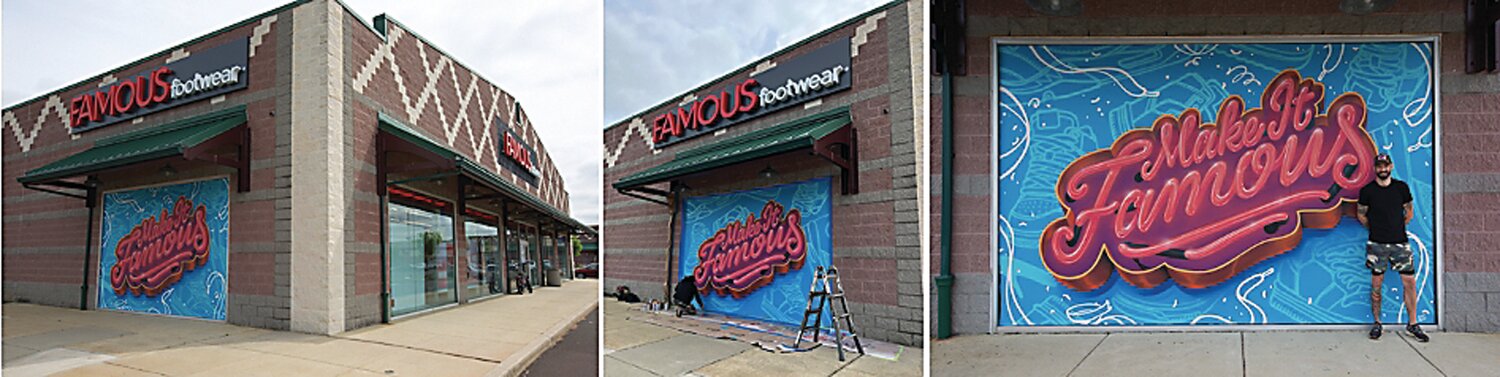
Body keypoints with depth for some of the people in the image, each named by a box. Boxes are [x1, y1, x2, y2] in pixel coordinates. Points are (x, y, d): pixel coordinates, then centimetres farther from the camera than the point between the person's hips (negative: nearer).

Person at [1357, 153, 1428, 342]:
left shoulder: (1402, 187, 7)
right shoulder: (1367, 190, 2)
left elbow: (1409, 212, 16)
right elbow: (1361, 215, 11)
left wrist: (1398, 228, 11)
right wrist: (1375, 228, 8)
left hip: (1400, 242, 2)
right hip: (1377, 243, -2)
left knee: (1409, 282, 0)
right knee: (1376, 283, 1)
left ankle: (1412, 324, 10)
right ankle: (1377, 323, 10)